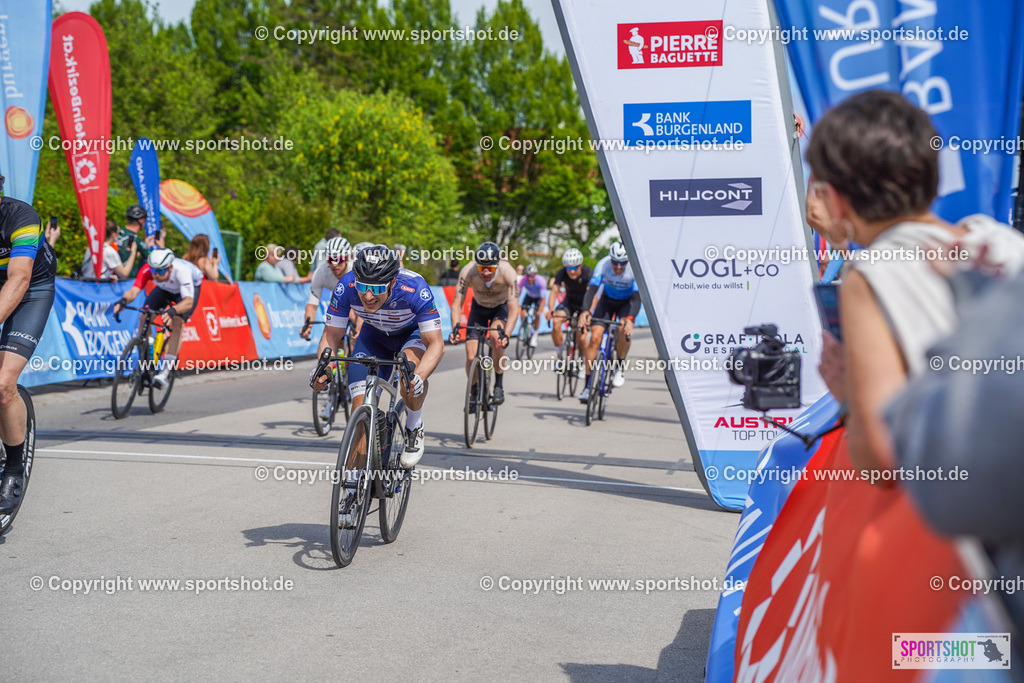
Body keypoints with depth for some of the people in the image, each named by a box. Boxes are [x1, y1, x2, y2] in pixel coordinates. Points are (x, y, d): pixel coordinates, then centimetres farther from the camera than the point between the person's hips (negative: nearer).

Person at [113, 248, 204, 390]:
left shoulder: (181, 271, -42)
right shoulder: (147, 271, -32)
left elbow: (188, 301, -51)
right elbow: (133, 291, -43)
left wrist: (173, 310, -70)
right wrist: (123, 301, -65)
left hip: (190, 288, -4)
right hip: (165, 288, 4)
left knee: (177, 324, -25)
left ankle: (166, 370, -27)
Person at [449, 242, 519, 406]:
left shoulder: (507, 272, -35)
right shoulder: (468, 271, -32)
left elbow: (514, 309, -36)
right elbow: (457, 303, -27)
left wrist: (506, 335, -50)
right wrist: (455, 329, -43)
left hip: (501, 307, -2)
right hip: (479, 307, 2)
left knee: (496, 337, -33)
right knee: (471, 357, -10)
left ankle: (499, 386, -15)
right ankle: (474, 393, 17)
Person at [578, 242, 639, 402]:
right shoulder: (603, 264, -26)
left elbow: (636, 298, -33)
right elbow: (592, 290, -32)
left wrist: (630, 318, -51)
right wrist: (585, 311, -49)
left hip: (627, 302, -1)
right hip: (607, 300, 1)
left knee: (624, 330, -31)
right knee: (595, 336, -16)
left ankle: (620, 366, -3)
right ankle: (588, 385, -10)